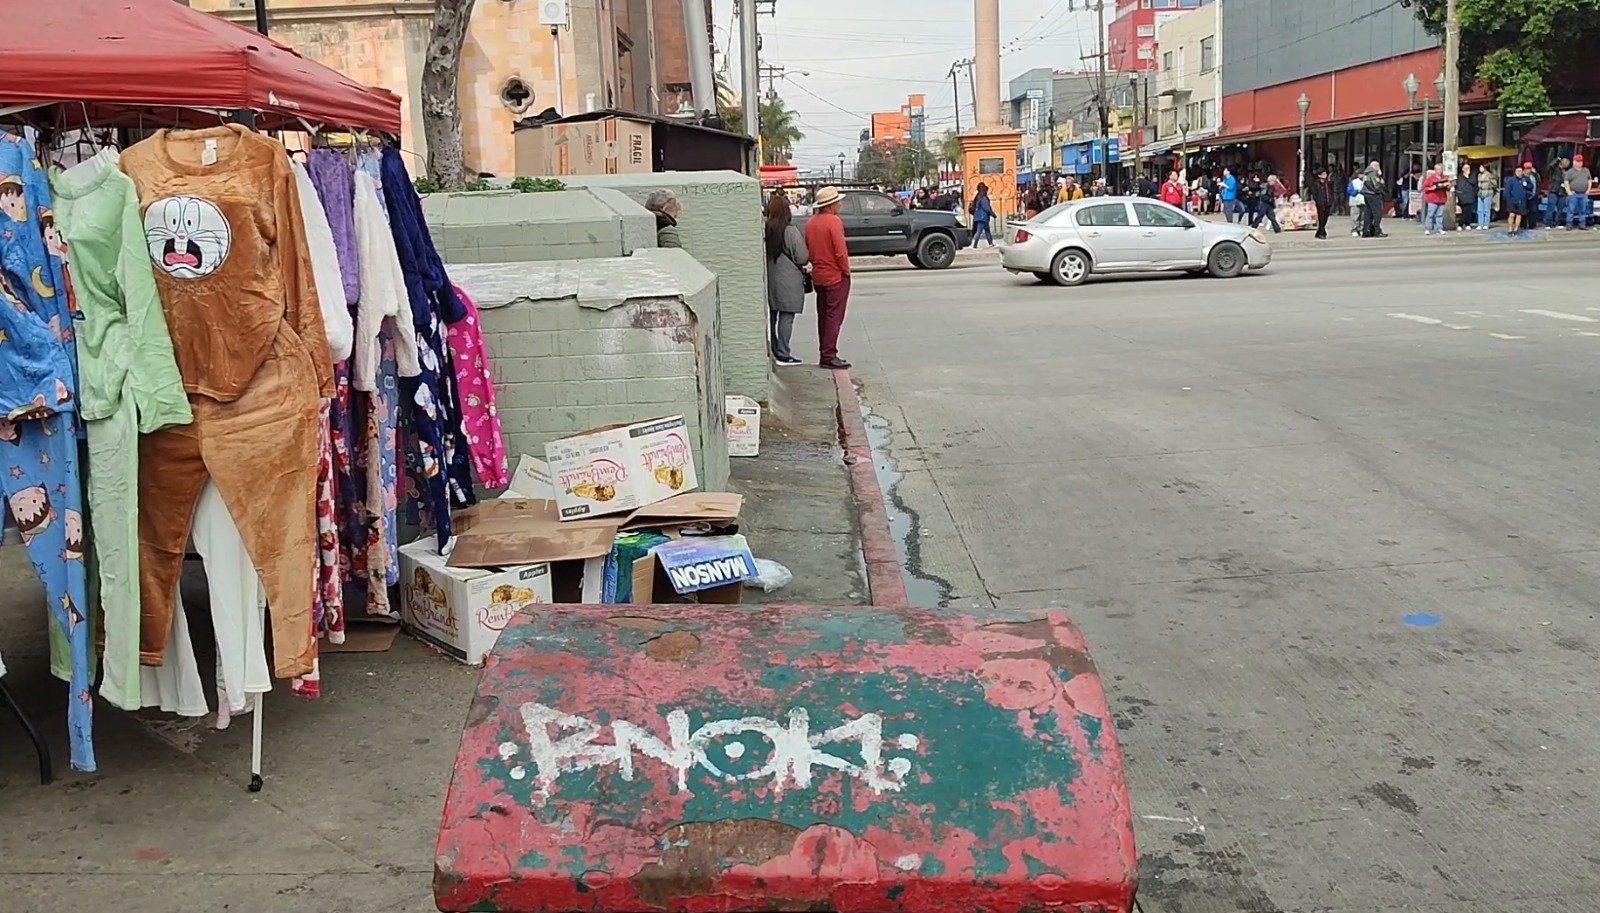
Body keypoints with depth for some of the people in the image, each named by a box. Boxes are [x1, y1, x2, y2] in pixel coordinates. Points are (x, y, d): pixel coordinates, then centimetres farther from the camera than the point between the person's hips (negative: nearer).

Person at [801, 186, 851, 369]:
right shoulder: (833, 221, -16)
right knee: (834, 317, -5)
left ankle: (825, 354, 18)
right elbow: (840, 251, -19)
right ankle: (829, 356, -6)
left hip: (818, 276, 8)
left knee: (823, 316, 14)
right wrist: (846, 270, -8)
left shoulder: (810, 223, 6)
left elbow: (806, 250, 11)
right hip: (836, 276, -8)